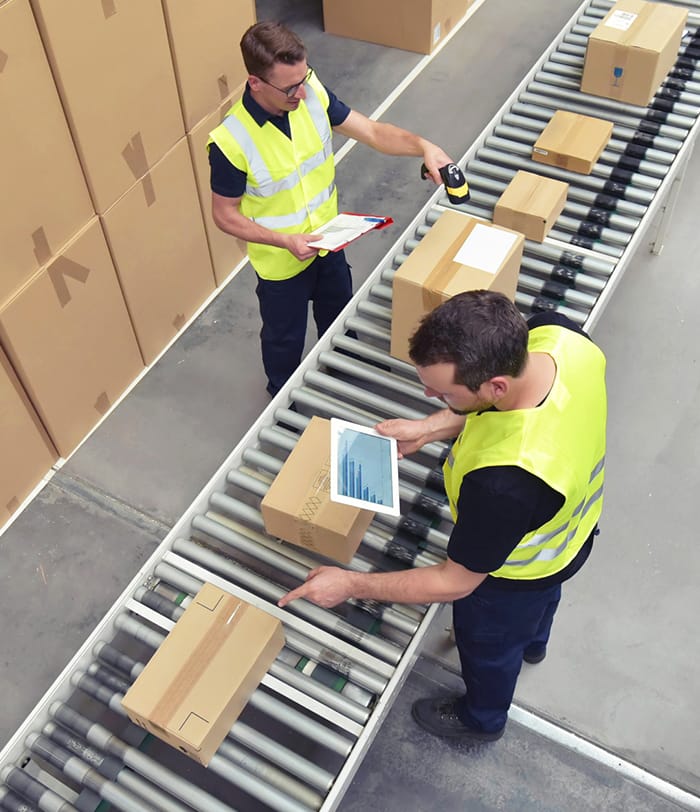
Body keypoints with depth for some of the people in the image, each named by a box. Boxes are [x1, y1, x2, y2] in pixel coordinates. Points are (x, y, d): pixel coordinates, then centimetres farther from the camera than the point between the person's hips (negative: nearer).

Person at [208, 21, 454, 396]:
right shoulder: (231, 141, -31)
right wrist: (286, 241, -29)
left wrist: (422, 146, -30)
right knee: (285, 339, 19)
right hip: (282, 262, -5)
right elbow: (225, 215, -19)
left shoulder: (312, 94, -18)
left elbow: (372, 132, -12)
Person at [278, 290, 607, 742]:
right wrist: (430, 429, -12)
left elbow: (456, 582, -31)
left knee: (488, 642, 28)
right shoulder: (557, 334, -31)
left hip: (515, 574, -6)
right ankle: (532, 641, 75)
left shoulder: (503, 481, -50)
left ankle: (483, 718, 62)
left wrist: (351, 584, -22)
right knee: (541, 595, 39)